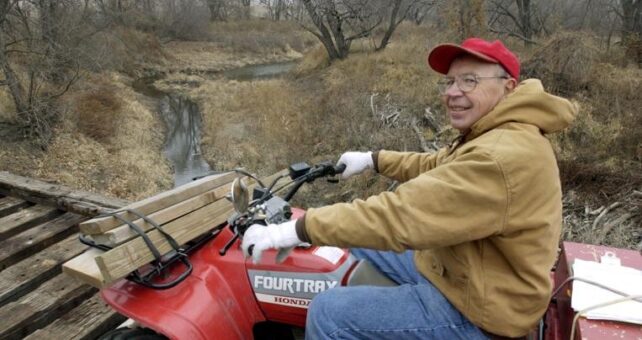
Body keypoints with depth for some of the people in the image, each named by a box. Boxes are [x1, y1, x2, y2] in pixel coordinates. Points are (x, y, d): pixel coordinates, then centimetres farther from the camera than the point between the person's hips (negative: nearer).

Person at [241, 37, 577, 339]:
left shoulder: (503, 158, -31)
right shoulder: (497, 136, 3)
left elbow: (402, 214, -35)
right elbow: (439, 167, 18)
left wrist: (299, 228, -31)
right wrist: (374, 159, 13)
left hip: (475, 308, -10)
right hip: (472, 272, 10)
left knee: (327, 313, -13)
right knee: (361, 242, 16)